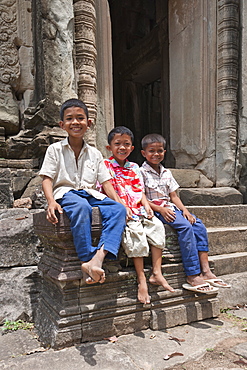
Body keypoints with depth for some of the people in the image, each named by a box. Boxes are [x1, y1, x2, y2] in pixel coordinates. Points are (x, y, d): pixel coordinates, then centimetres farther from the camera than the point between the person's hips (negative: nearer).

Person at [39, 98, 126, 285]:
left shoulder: (95, 153, 17)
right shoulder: (55, 149, 9)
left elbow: (106, 182, 12)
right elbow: (47, 178, 0)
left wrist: (120, 202, -4)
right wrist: (51, 202, -19)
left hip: (91, 194, 4)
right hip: (66, 193, -3)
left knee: (118, 209, -25)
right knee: (81, 206, -39)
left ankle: (99, 257, -42)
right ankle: (87, 259, -36)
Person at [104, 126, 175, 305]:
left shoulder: (134, 168, 19)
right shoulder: (106, 166, 1)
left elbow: (139, 190, 17)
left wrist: (147, 205, -1)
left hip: (137, 208, 6)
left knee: (156, 225, -15)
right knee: (136, 230, -29)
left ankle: (157, 273, -9)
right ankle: (141, 279, -21)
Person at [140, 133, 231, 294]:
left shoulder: (166, 173, 17)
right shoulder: (142, 172, -4)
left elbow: (173, 196, 16)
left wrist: (184, 210, -1)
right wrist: (161, 209, -20)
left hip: (170, 208, 7)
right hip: (154, 210, -7)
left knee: (199, 225, -13)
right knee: (185, 226, -28)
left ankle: (205, 270, -13)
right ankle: (193, 276, -24)